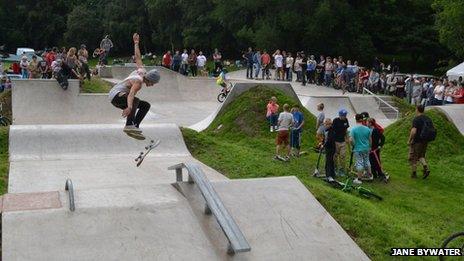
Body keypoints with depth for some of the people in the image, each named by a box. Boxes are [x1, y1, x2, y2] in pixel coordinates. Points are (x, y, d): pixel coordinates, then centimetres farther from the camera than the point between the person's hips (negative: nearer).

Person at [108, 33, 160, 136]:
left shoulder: (142, 71, 0)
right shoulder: (138, 81, -26)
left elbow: (137, 58, 12)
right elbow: (131, 95, -43)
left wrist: (136, 43, 25)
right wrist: (129, 107, -60)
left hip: (119, 95, 10)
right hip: (115, 95, -10)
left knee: (146, 105, 9)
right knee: (135, 101, -38)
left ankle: (135, 127, -2)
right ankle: (129, 126, -46)